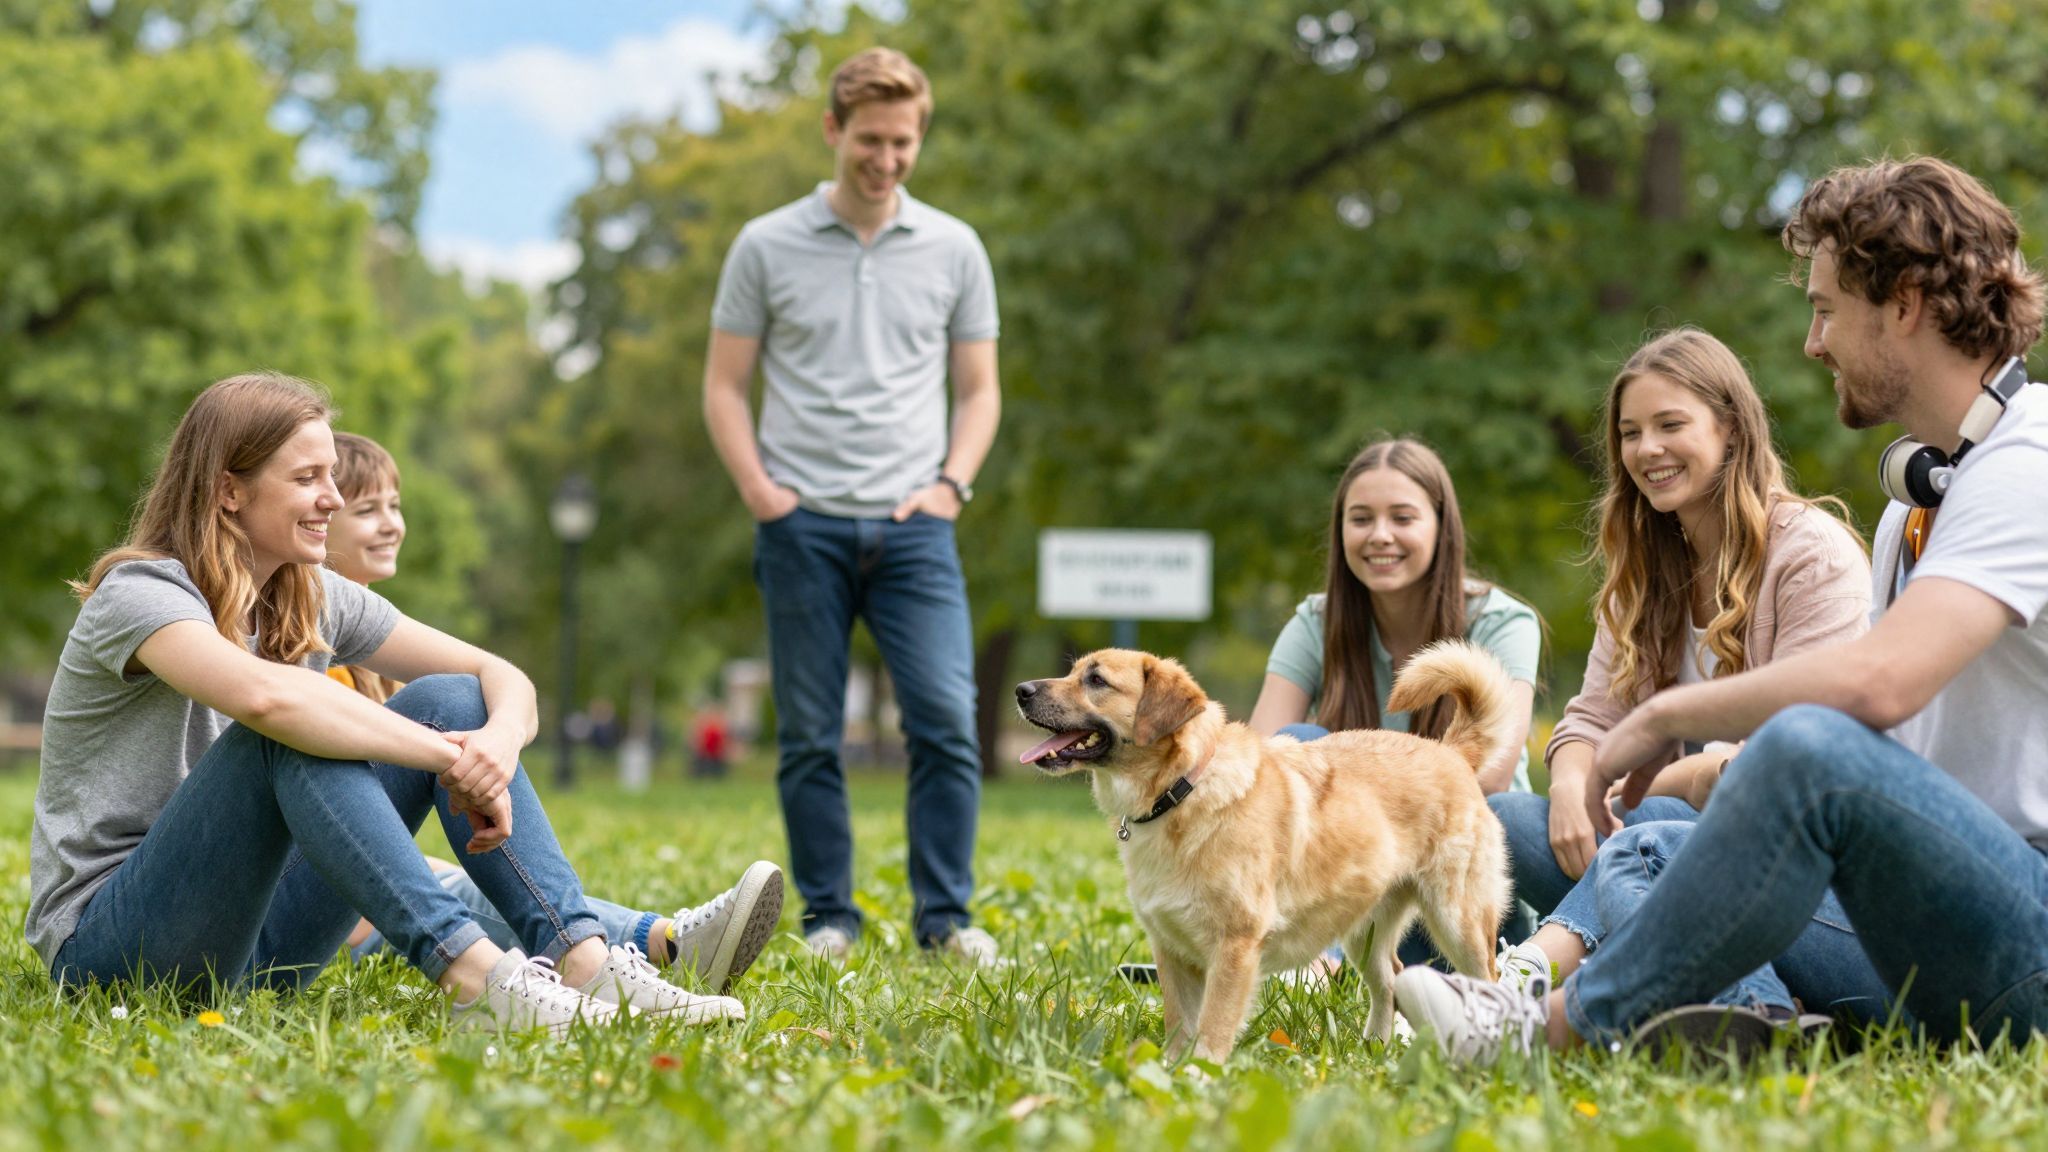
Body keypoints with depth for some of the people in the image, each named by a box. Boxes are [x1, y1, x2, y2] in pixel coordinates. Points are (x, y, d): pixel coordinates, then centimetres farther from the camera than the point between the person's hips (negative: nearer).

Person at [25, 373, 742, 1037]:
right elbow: (265, 696, -36)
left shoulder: (314, 601, 8)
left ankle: (585, 959, -25)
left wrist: (499, 739, -21)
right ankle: (474, 976, -42)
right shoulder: (140, 594, -14)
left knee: (449, 699, -8)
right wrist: (451, 758, -31)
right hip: (109, 946, -7)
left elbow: (501, 677, 3)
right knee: (290, 733, -32)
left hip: (254, 937, 7)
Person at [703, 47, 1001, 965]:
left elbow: (978, 388, 14)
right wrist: (758, 490, -5)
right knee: (809, 739, 3)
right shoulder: (766, 247, 4)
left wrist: (952, 483, -1)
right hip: (803, 525, -1)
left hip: (913, 524, 1)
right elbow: (725, 384, 7)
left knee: (946, 721, -9)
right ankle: (828, 918, 13)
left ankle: (944, 917, 1)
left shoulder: (954, 250, 9)